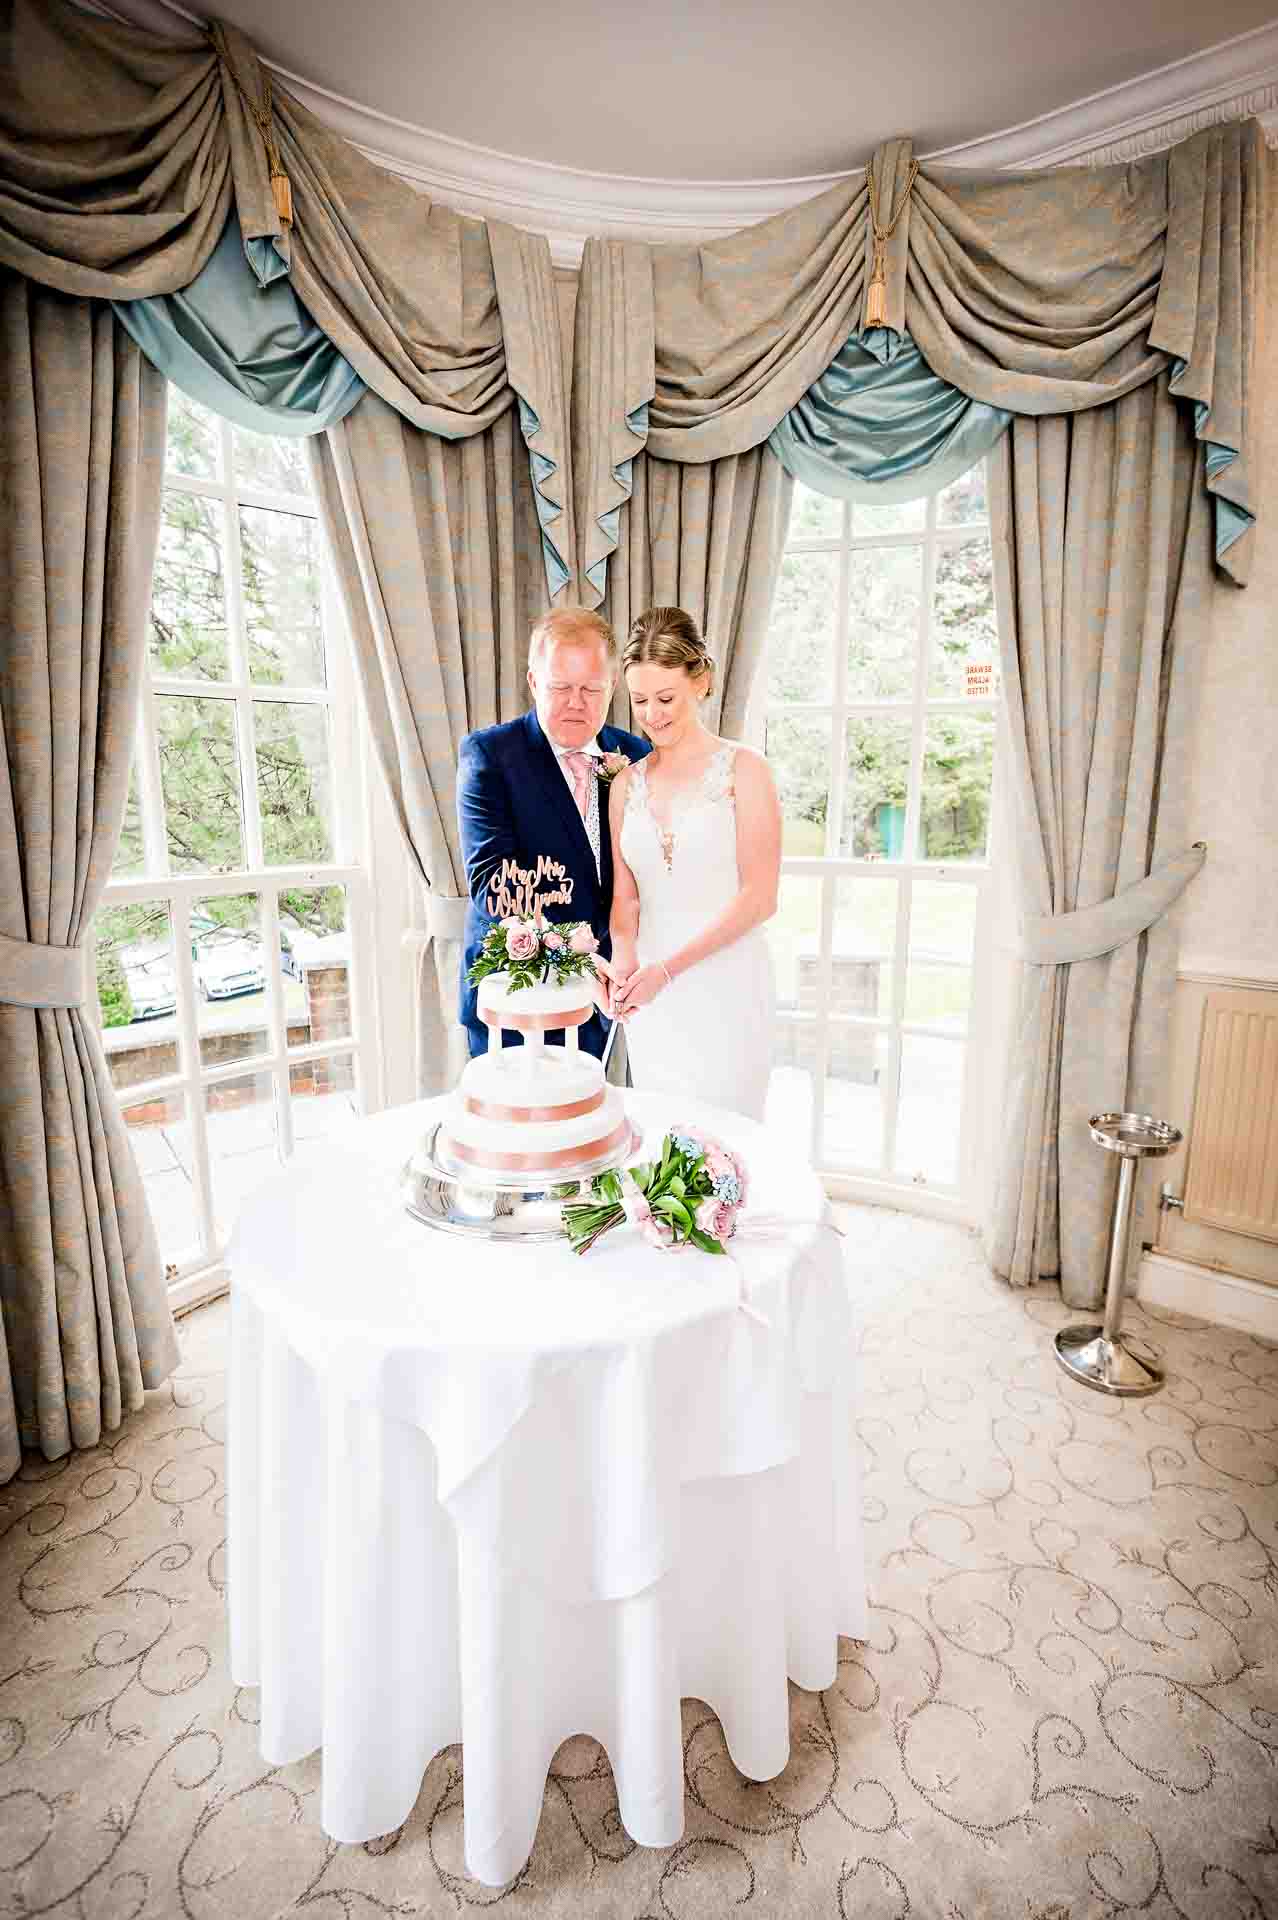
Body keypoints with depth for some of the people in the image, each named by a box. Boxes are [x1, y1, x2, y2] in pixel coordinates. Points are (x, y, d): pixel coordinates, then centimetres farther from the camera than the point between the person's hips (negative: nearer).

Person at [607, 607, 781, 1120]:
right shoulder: (627, 782, 10)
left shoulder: (743, 769, -5)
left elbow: (760, 898, -10)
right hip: (651, 996, 4)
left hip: (725, 986, -4)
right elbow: (625, 895, 10)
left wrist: (667, 968, -15)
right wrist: (623, 960, -11)